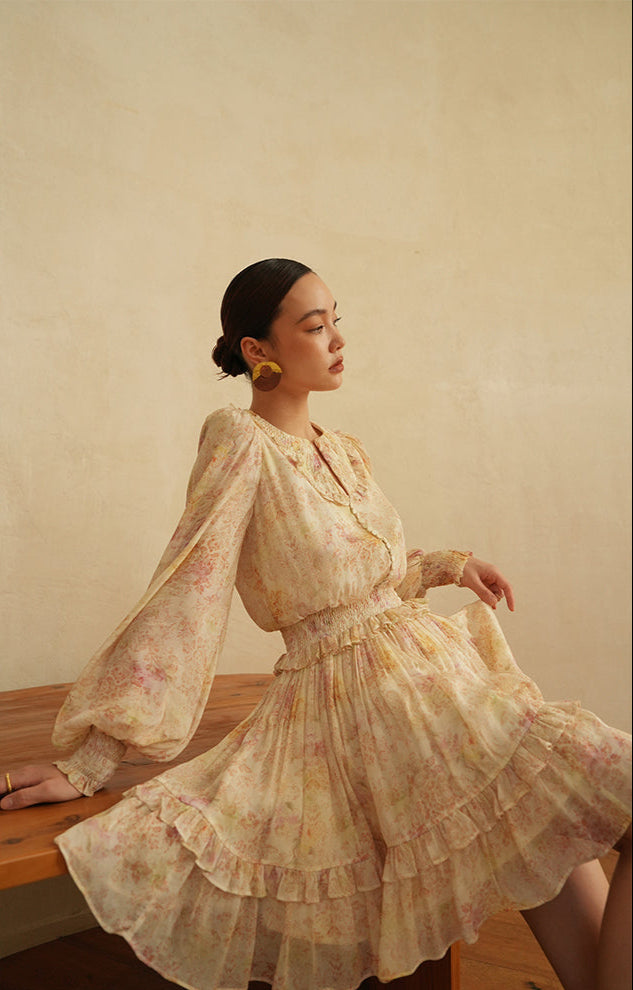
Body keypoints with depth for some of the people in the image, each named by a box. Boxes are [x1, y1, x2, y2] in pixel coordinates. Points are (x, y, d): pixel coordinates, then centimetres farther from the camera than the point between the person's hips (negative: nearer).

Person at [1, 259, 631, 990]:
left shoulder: (345, 454, 14)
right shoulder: (241, 443, -10)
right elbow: (183, 599, -15)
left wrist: (445, 566, 13)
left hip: (425, 658, 8)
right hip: (367, 692, -8)